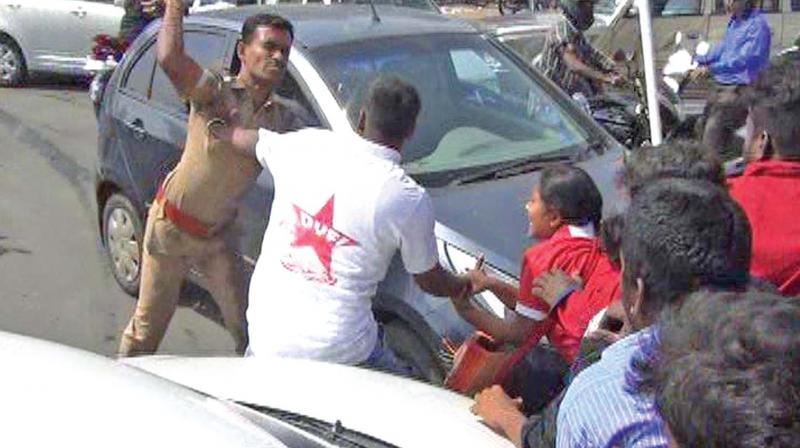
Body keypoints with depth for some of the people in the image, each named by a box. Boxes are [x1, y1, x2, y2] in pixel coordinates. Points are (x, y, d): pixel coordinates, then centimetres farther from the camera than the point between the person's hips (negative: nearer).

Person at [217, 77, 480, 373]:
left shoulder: (306, 145, -3)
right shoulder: (410, 199, -12)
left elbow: (235, 137, 18)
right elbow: (431, 282, 4)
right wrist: (466, 284, 26)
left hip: (266, 339, 4)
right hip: (337, 352, -3)